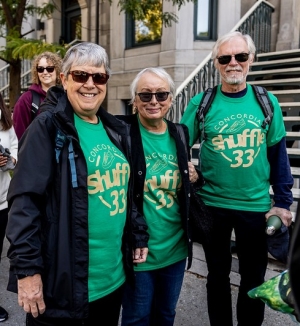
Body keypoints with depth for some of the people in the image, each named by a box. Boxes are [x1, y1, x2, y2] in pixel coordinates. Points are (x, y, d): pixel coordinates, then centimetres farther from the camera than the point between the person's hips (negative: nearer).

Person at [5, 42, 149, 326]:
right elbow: (25, 201, -17)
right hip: (63, 281, -6)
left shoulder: (115, 130, 10)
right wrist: (27, 267, -20)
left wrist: (139, 236, 15)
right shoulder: (48, 126, -11)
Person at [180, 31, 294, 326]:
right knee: (218, 274, 17)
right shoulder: (201, 103, -6)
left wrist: (283, 202, 1)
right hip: (212, 204, 0)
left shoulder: (267, 102, -2)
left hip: (257, 206, 1)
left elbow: (278, 154, 3)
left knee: (254, 277, 16)